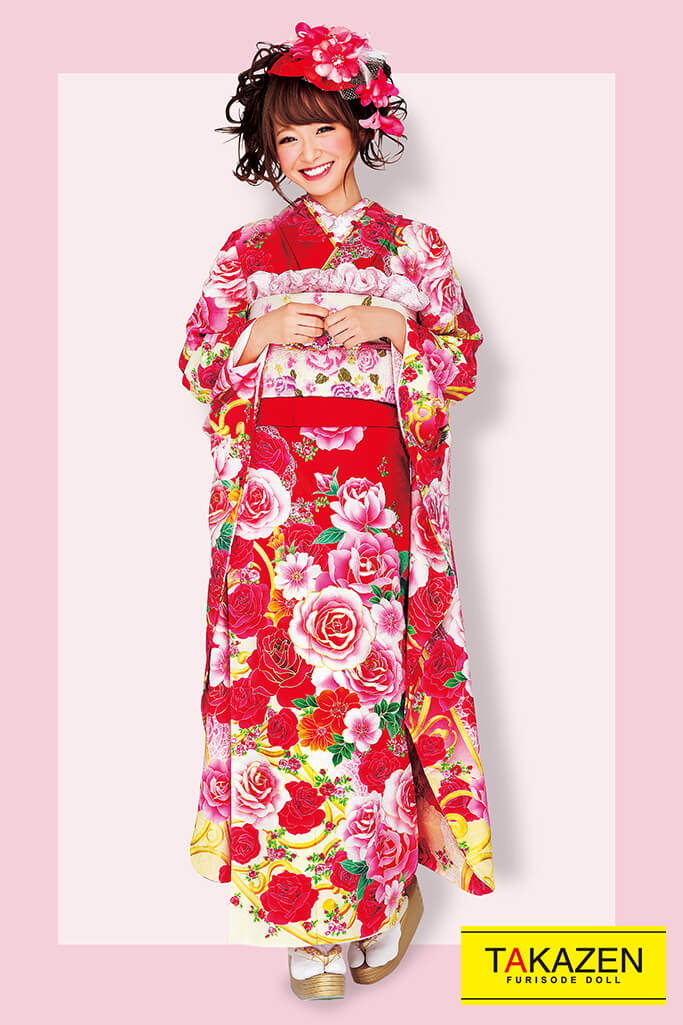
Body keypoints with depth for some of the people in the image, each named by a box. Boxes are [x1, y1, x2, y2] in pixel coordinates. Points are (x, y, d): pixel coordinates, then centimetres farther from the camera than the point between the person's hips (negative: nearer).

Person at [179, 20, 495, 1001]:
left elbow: (463, 361, 9)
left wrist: (397, 328, -9)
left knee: (368, 678, -2)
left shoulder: (413, 244, 11)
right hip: (274, 497, 1)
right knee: (281, 681, -1)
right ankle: (311, 914, 14)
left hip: (371, 498, -1)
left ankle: (383, 885, 19)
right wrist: (264, 332, -8)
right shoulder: (250, 248, 12)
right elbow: (197, 364, 10)